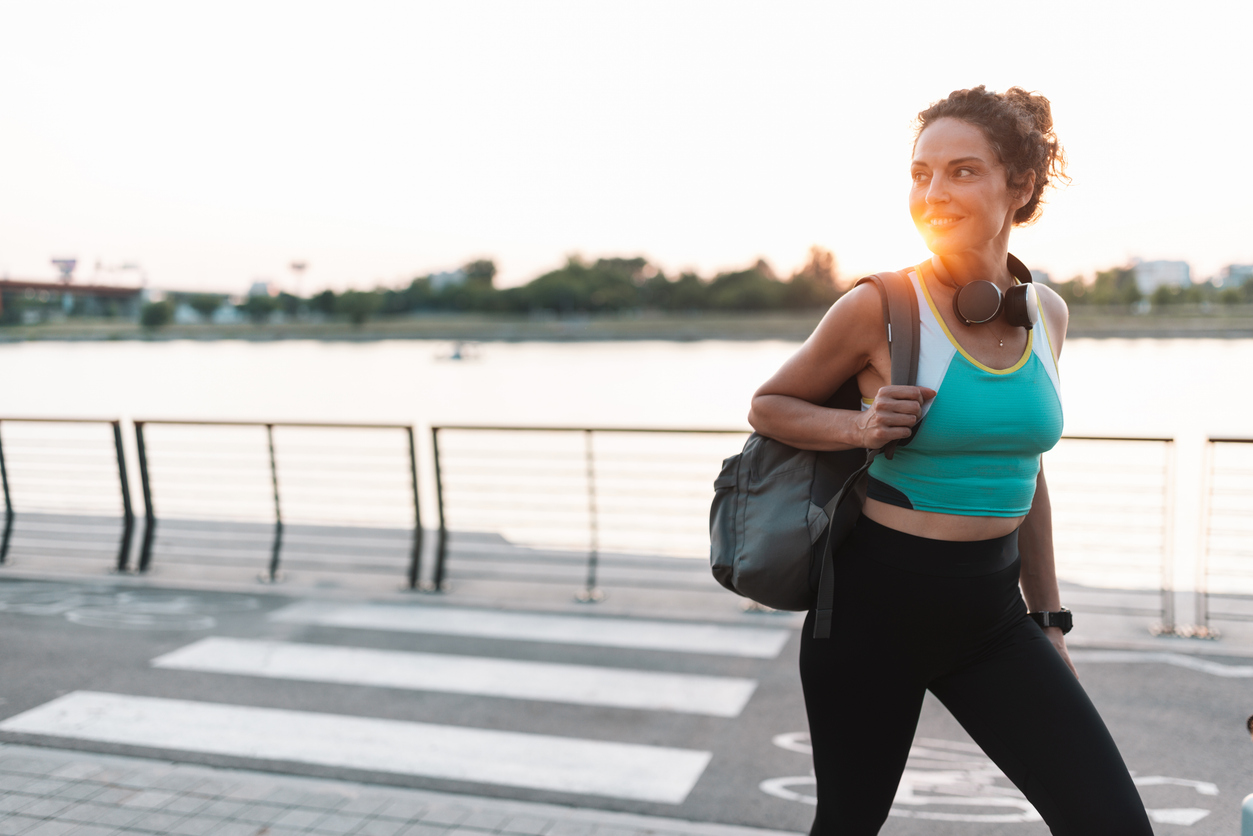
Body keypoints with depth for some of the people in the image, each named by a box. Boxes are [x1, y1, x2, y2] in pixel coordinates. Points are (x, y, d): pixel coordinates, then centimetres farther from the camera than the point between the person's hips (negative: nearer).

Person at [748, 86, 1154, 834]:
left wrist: (1047, 617, 15)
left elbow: (1022, 470, 12)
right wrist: (862, 427, -18)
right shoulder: (880, 307, -12)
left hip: (992, 607, 4)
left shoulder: (1046, 313, 3)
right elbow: (768, 407, 1)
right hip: (877, 602, -4)